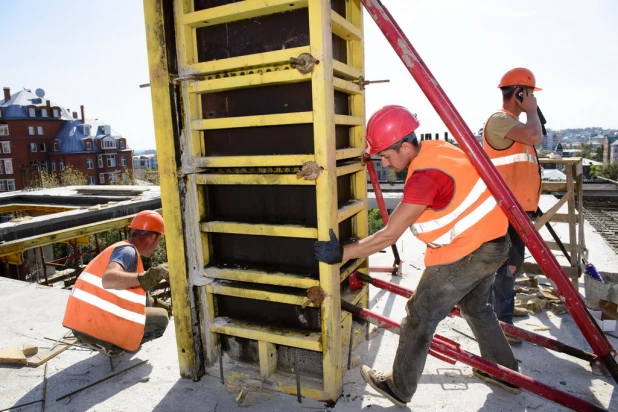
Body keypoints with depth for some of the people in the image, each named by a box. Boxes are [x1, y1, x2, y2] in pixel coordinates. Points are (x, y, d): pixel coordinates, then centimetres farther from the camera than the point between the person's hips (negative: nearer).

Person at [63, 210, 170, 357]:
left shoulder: (123, 248, 14)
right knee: (162, 319, 1)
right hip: (96, 325, -9)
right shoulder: (128, 250, -14)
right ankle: (109, 343, -2)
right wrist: (145, 277, -44)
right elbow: (108, 279, -34)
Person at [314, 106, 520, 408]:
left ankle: (399, 389, 20)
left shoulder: (426, 175, -27)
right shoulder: (436, 147, -1)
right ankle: (504, 372, 44)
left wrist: (341, 253, -24)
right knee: (475, 307, 28)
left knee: (420, 318, 4)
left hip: (465, 252, -9)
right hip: (493, 242, 9)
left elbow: (389, 236, -27)